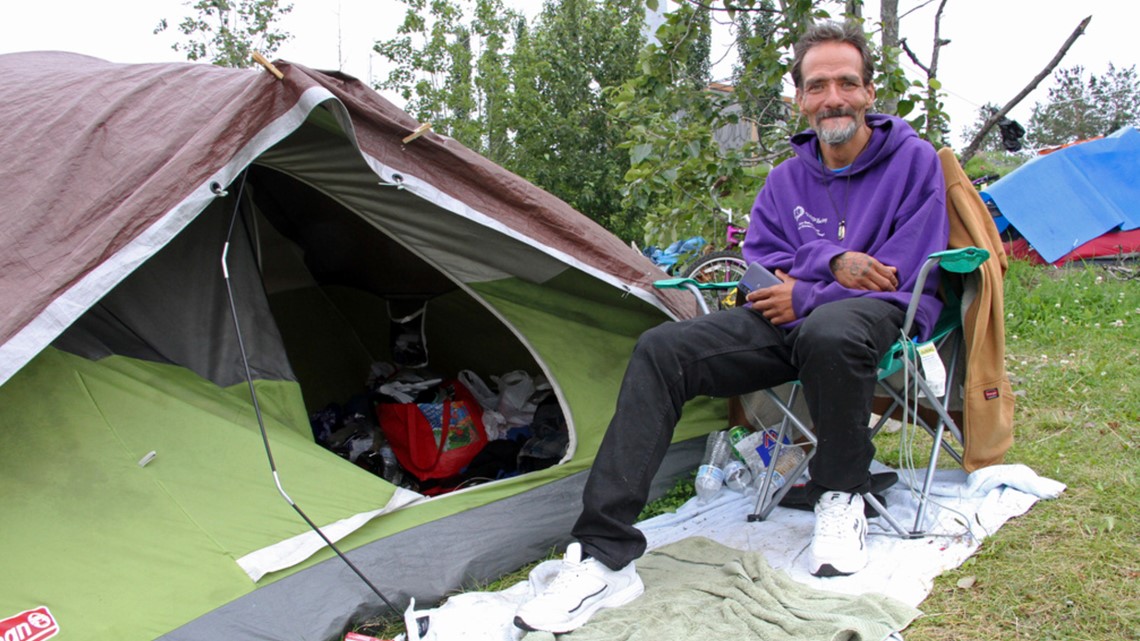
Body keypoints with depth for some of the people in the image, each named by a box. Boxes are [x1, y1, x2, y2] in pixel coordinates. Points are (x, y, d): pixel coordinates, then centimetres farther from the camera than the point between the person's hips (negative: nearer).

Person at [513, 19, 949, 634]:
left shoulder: (914, 160, -1)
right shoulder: (786, 178, 13)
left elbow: (903, 276, -8)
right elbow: (761, 256, 8)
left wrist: (804, 295, -10)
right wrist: (832, 261, -12)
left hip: (880, 312, -4)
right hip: (791, 318, 5)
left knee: (827, 330, -44)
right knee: (661, 348, -19)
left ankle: (841, 498, -14)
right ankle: (603, 557, -26)